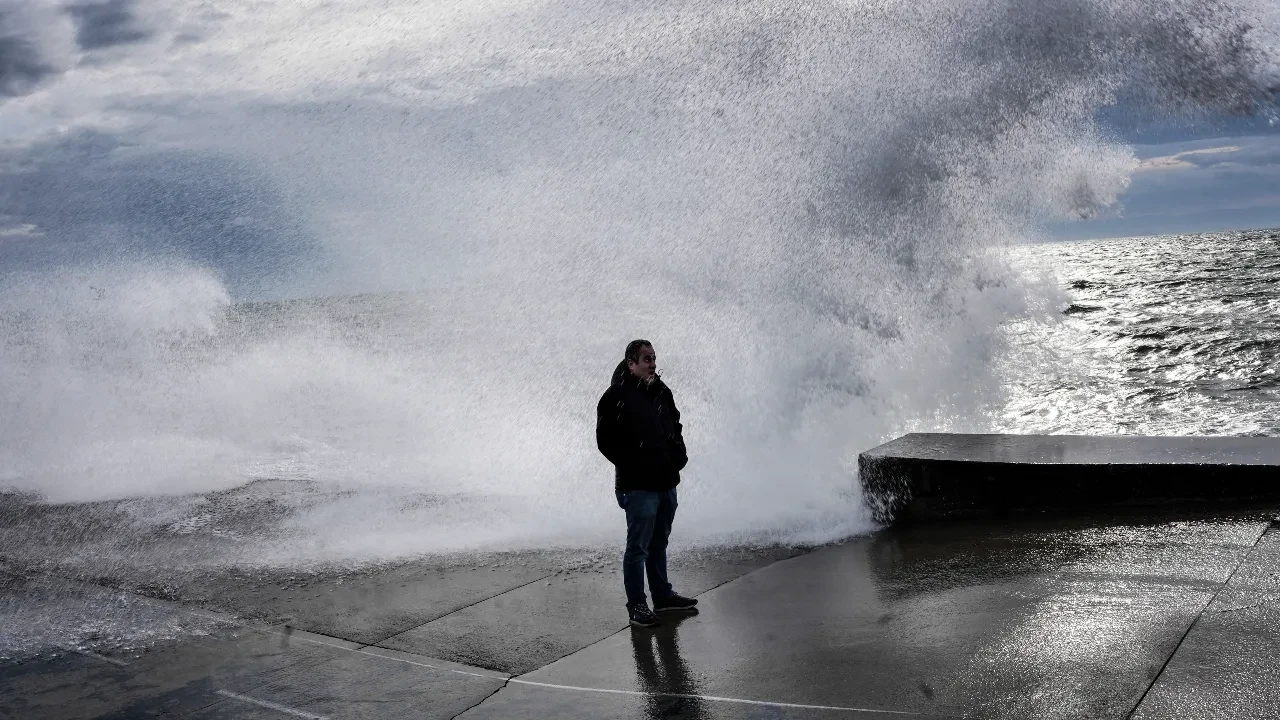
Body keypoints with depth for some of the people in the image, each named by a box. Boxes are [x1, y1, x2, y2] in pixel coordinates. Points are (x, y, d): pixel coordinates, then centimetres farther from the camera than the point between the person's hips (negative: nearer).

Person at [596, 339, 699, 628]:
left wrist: (679, 455, 11)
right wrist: (633, 465, -10)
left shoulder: (662, 392, 11)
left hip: (667, 482, 7)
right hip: (638, 486, -7)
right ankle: (636, 606, 6)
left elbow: (675, 427, 25)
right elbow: (605, 441, -10)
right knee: (638, 547, -2)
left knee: (659, 543, 19)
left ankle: (662, 595, 30)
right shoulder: (616, 397, -11)